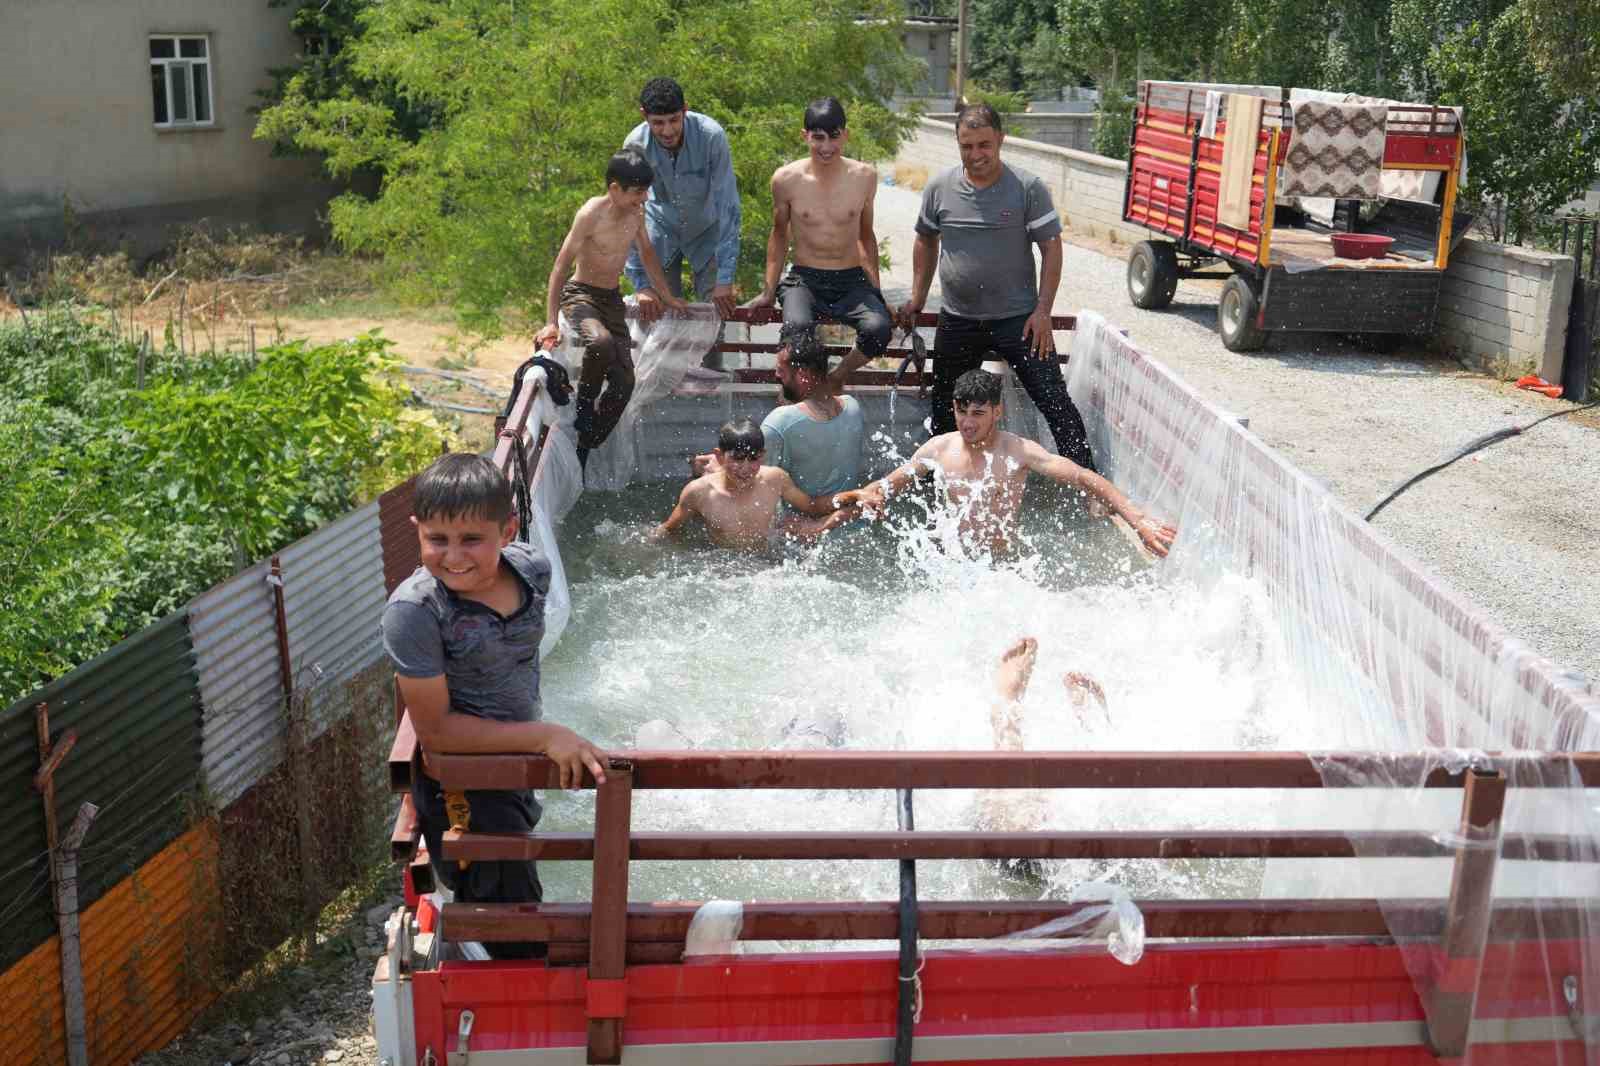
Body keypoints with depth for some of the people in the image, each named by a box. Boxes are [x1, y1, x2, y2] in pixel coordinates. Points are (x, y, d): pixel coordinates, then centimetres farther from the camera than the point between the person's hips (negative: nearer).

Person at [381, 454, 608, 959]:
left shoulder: (532, 569, -12)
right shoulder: (414, 612, -29)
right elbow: (435, 730, -25)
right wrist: (545, 736, -28)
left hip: (519, 774, 6)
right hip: (463, 795, -6)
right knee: (520, 936, 4)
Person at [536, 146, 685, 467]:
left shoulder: (636, 213, 3)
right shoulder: (592, 214, -18)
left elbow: (646, 253, 23)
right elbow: (561, 266, -19)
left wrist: (666, 296, 30)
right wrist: (552, 322, -24)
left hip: (613, 299, 7)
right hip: (581, 295, -7)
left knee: (624, 382, -5)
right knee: (601, 342, -40)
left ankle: (583, 450, 6)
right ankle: (583, 406, -14)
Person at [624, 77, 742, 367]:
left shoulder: (711, 136, -30)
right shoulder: (636, 145, -24)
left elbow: (728, 206, -28)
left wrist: (725, 277, -31)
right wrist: (642, 284, -24)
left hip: (707, 229, -1)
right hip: (662, 227, 1)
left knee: (714, 310, -12)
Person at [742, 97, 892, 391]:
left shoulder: (864, 177, 2)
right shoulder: (786, 179, -2)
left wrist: (876, 291, 13)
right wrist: (768, 291, 9)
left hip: (852, 281, 2)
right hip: (804, 280, -1)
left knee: (879, 328, -29)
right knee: (797, 326, -35)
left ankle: (837, 377, -1)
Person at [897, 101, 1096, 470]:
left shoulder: (1028, 188, -8)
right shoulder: (939, 189, 1)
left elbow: (1051, 248, -6)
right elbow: (926, 241, 16)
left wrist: (1043, 311, -13)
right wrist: (917, 298, 14)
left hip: (1018, 318, -3)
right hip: (957, 321, 3)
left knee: (1055, 402, -8)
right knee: (944, 410, 15)